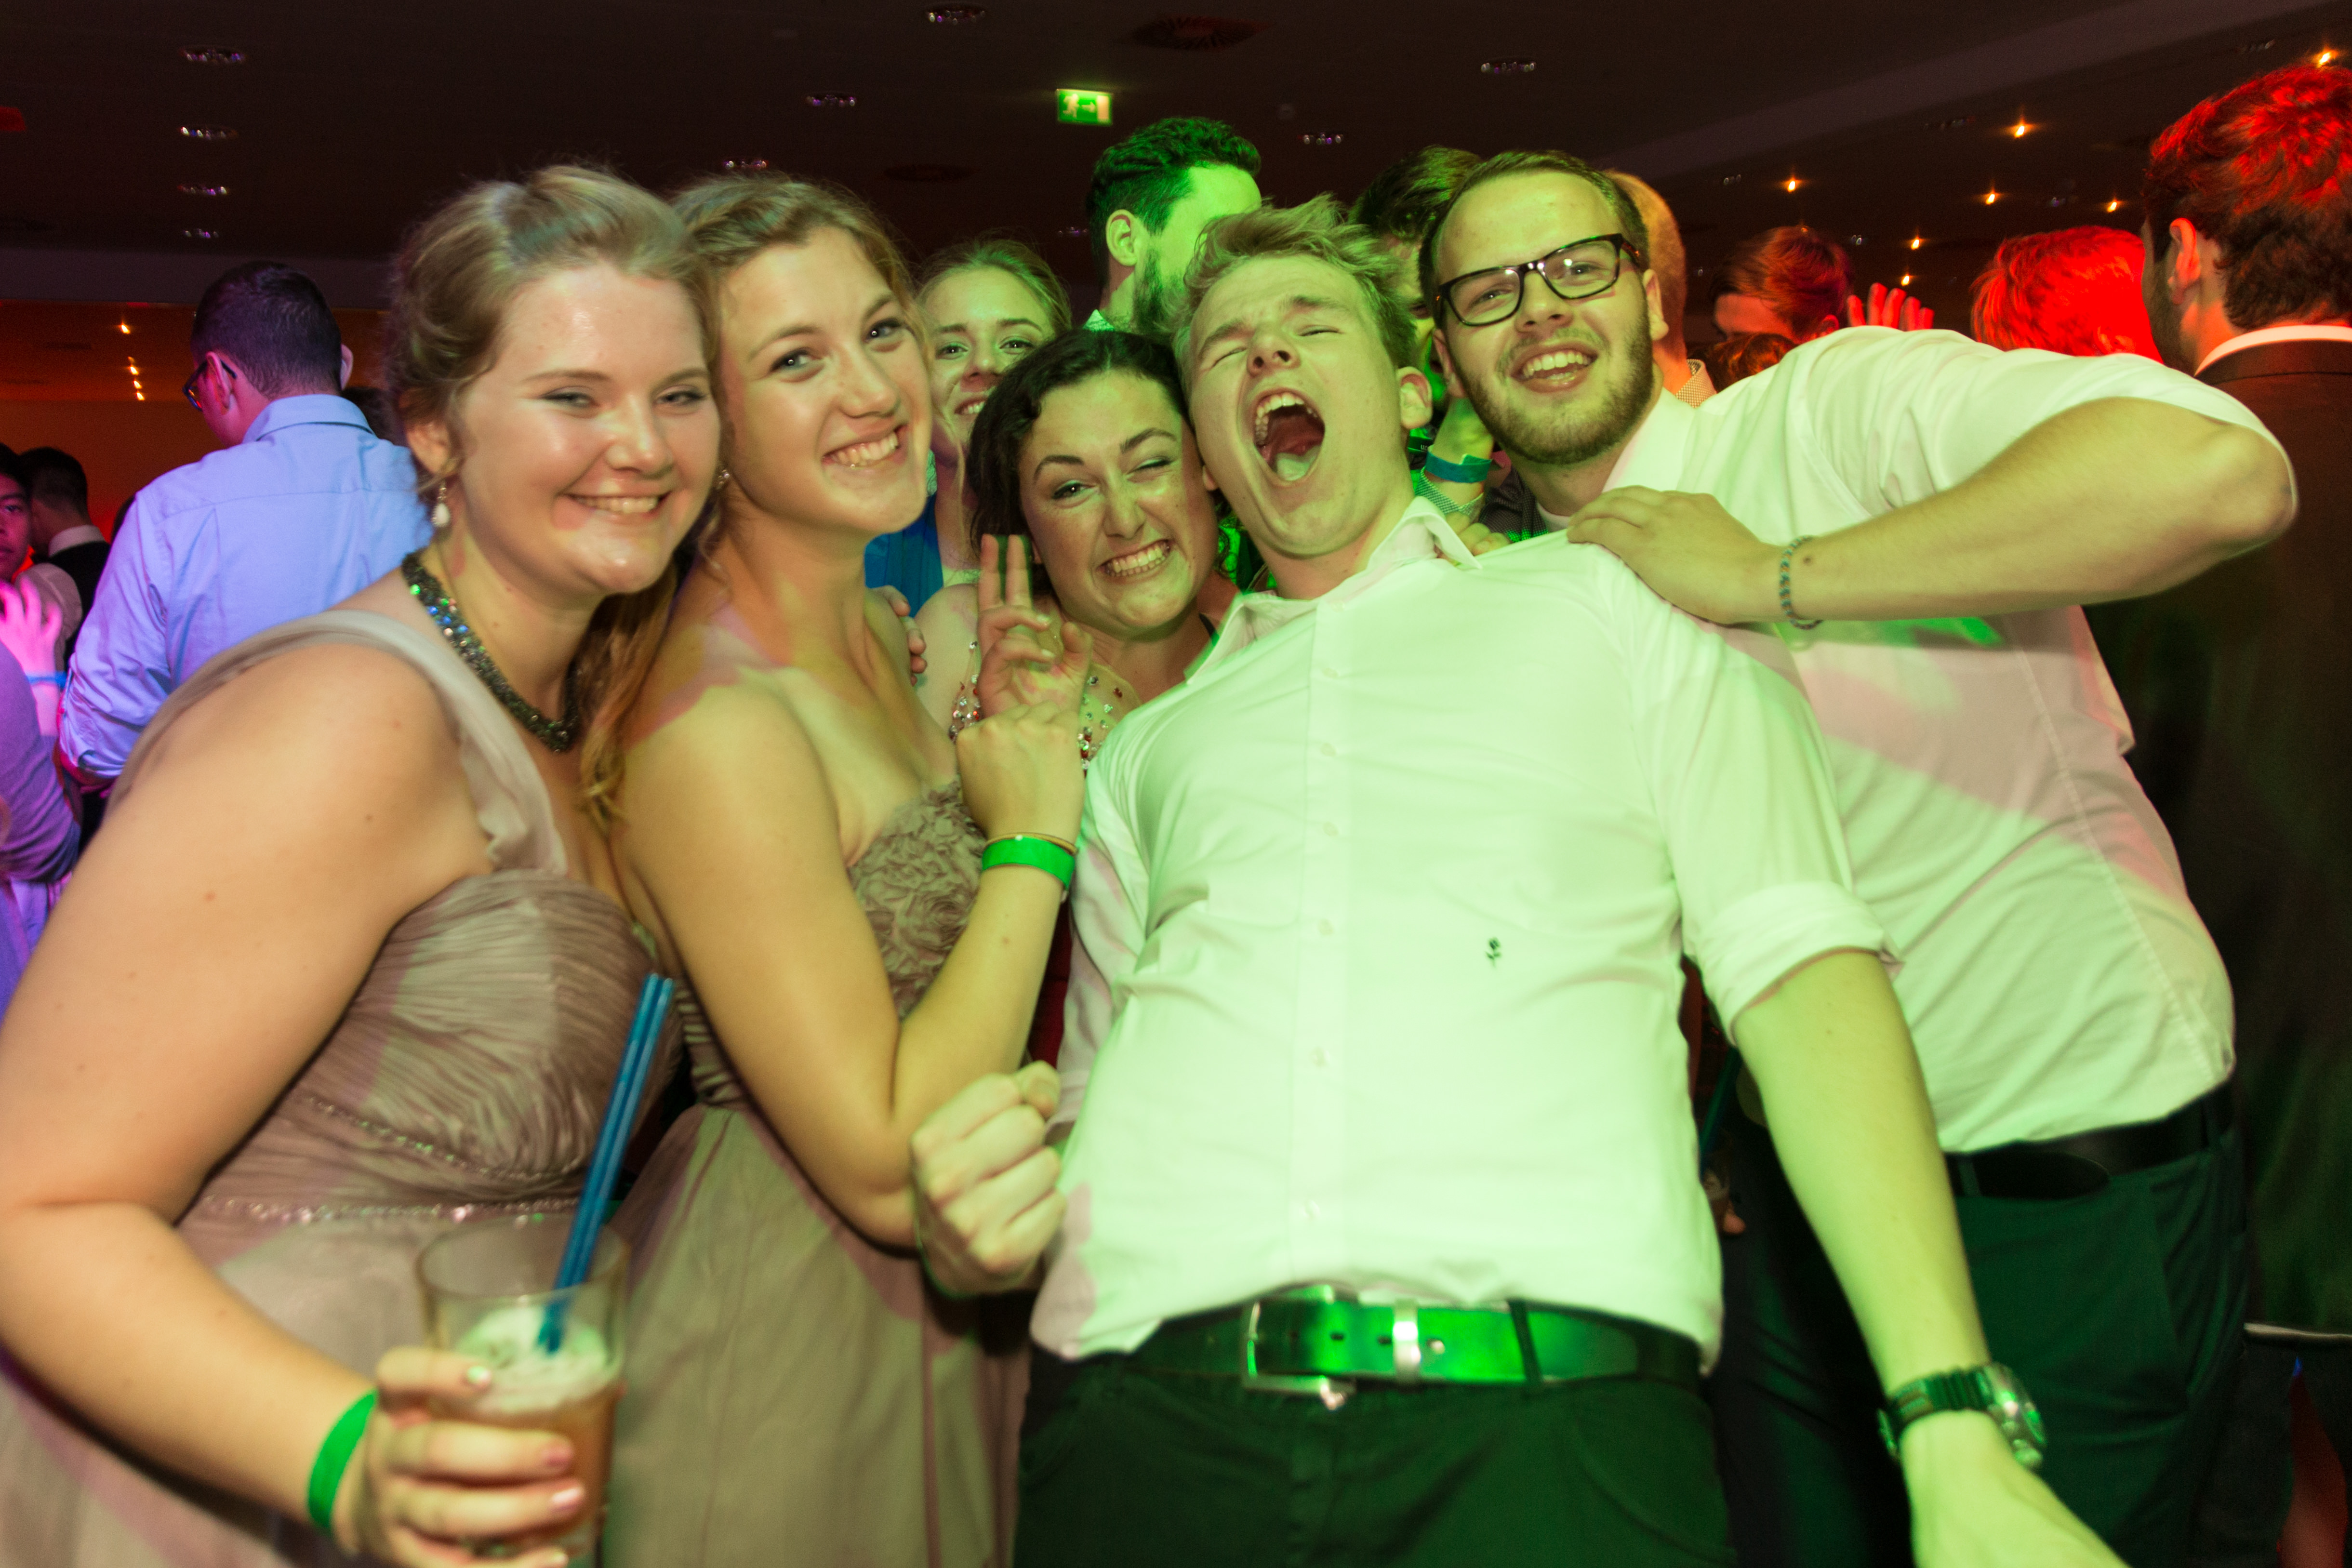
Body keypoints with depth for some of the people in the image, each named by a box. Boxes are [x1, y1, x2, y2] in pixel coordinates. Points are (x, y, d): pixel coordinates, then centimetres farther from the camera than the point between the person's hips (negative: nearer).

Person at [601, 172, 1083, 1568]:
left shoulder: (880, 632, 2)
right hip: (783, 1348, -8)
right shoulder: (716, 722, -26)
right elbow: (888, 1166, -25)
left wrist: (1023, 727, 2)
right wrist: (1034, 840, -19)